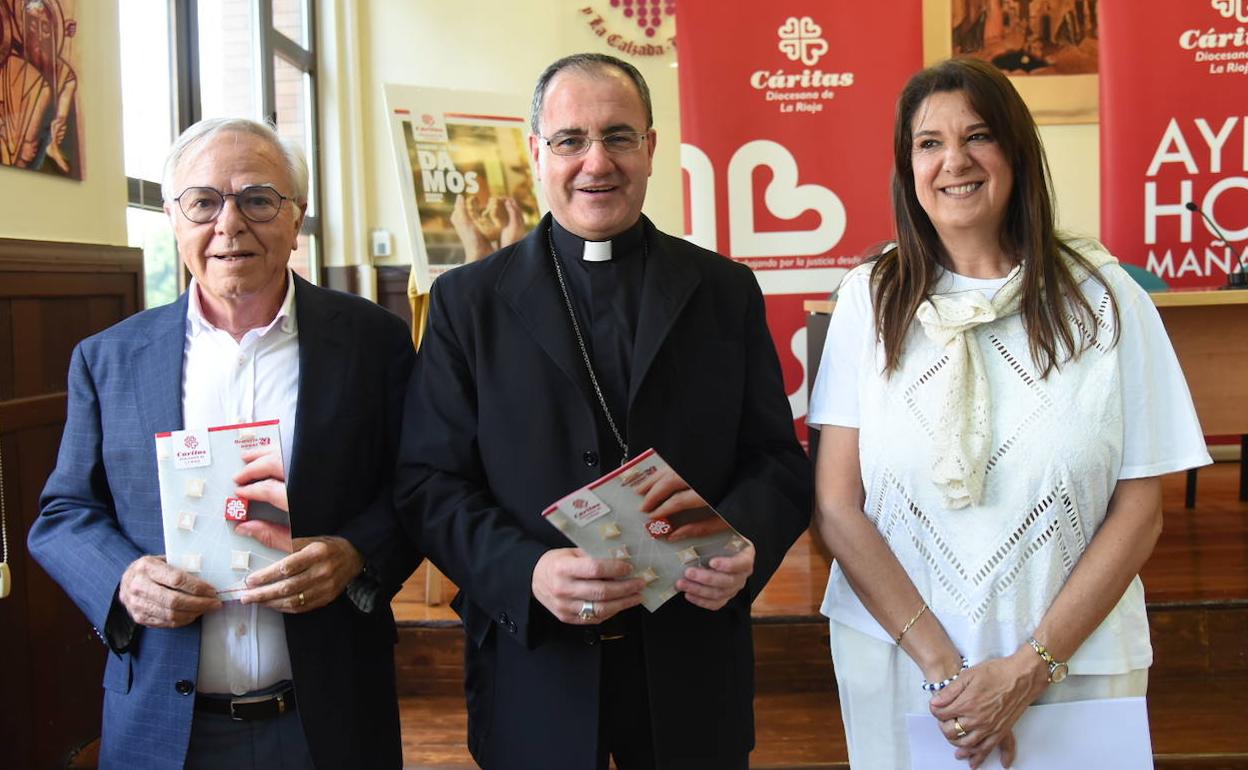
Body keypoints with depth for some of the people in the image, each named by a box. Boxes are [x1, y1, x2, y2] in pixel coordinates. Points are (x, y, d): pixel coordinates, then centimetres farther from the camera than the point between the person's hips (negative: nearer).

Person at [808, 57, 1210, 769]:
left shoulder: (1104, 297, -5)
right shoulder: (872, 298, -4)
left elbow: (1139, 511, -4)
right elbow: (837, 507, -6)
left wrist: (1030, 667, -12)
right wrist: (944, 667, -13)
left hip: (1071, 661, 0)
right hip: (897, 661, 1)